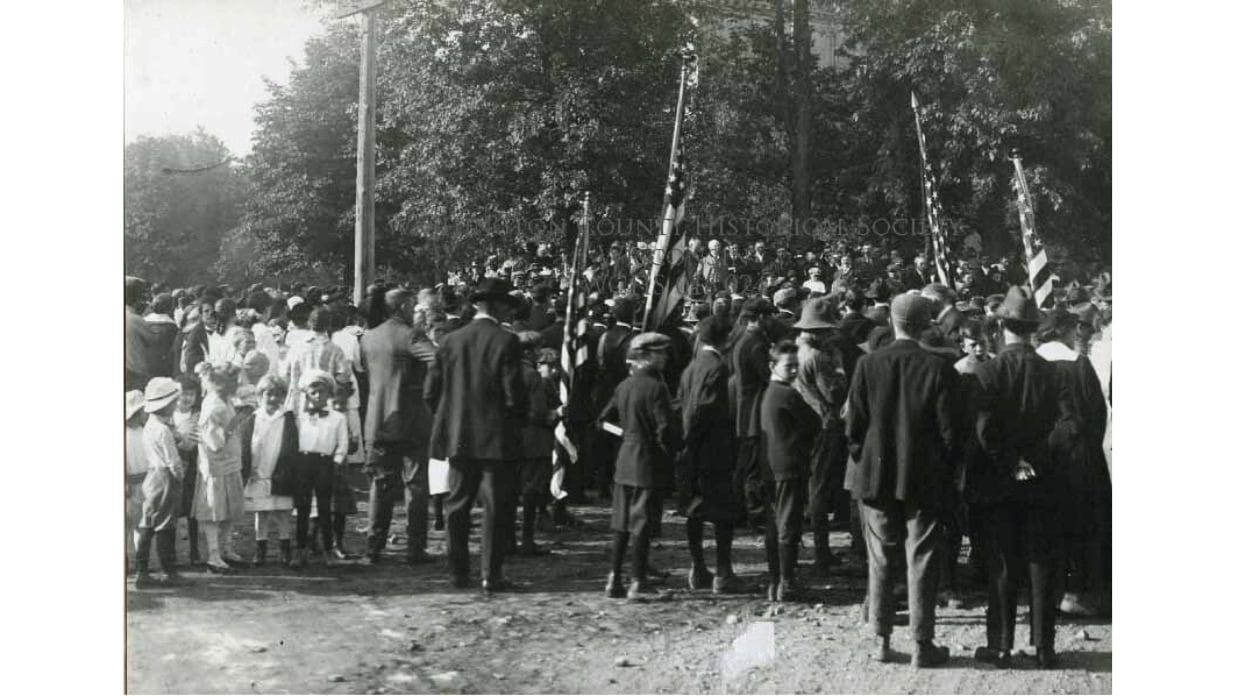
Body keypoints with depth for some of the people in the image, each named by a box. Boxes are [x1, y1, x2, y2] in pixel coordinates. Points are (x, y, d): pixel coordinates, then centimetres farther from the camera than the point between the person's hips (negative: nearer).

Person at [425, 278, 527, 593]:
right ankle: (491, 576, 3)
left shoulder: (451, 340, 3)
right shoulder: (506, 341, -10)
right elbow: (513, 395, -14)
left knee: (457, 505, 12)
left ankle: (458, 572, 16)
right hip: (496, 438, -4)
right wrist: (519, 415, 6)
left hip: (457, 437, 4)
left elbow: (431, 392, 3)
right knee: (494, 508, 3)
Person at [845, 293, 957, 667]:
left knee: (879, 562, 12)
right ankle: (922, 644, 10)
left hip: (877, 478, 2)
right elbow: (948, 430, -8)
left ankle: (882, 640, 17)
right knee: (921, 563, 6)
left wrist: (864, 463, 11)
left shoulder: (868, 365, -7)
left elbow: (854, 426, -3)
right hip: (924, 480, -2)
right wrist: (945, 469, 7)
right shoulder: (938, 369, -11)